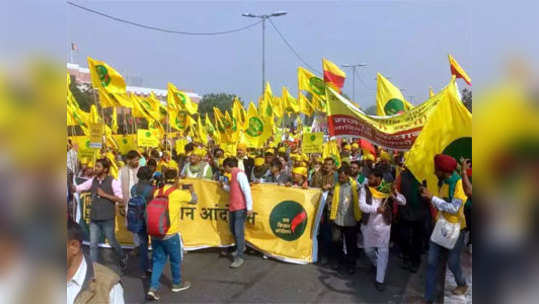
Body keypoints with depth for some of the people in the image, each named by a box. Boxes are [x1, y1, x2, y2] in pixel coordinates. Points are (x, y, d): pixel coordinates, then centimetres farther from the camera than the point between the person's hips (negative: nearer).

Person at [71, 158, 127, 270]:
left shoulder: (113, 182, -10)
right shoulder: (92, 181, 5)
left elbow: (120, 199, -14)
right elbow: (77, 188, 4)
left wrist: (104, 194, -17)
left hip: (107, 219, -4)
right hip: (94, 218, 4)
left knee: (112, 242, 11)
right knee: (93, 245, 5)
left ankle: (123, 258, 37)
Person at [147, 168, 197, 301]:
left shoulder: (156, 192, 2)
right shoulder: (178, 193, -12)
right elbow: (194, 199, 2)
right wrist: (191, 190, 23)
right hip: (170, 234, -5)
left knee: (158, 260, 16)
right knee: (176, 259, 16)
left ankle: (153, 288, 7)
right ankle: (177, 284, 33)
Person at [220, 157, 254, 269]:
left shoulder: (239, 173, -15)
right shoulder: (233, 174, 13)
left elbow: (247, 190, -20)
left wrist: (249, 207, -23)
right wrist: (224, 186, 18)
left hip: (240, 208, -10)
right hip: (232, 207, 10)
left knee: (239, 232, -8)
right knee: (233, 229, 21)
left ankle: (239, 257, -2)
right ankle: (241, 246, 42)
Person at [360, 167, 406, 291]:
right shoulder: (365, 189, -7)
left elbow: (403, 202, -10)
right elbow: (362, 205, -20)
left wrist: (396, 194, -29)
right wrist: (376, 209, -36)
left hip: (383, 225, -1)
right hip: (368, 225, 2)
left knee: (383, 252, -1)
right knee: (368, 249, 16)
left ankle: (379, 280, 8)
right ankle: (376, 265, 47)